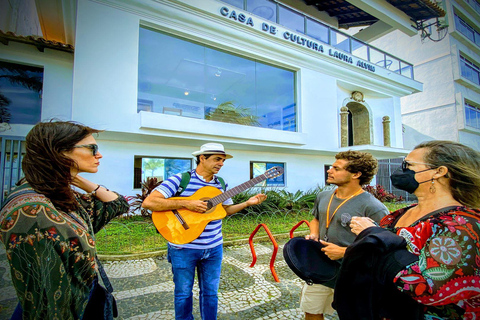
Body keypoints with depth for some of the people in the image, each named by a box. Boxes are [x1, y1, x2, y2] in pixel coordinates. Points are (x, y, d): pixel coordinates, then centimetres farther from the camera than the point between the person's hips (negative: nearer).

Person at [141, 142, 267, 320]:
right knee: (184, 293, 16)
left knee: (210, 292, 19)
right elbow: (148, 202, -23)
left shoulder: (220, 184, 2)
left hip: (214, 248, 4)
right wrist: (186, 204, -28)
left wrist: (247, 203, -1)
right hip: (184, 248, -4)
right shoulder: (180, 180, -16)